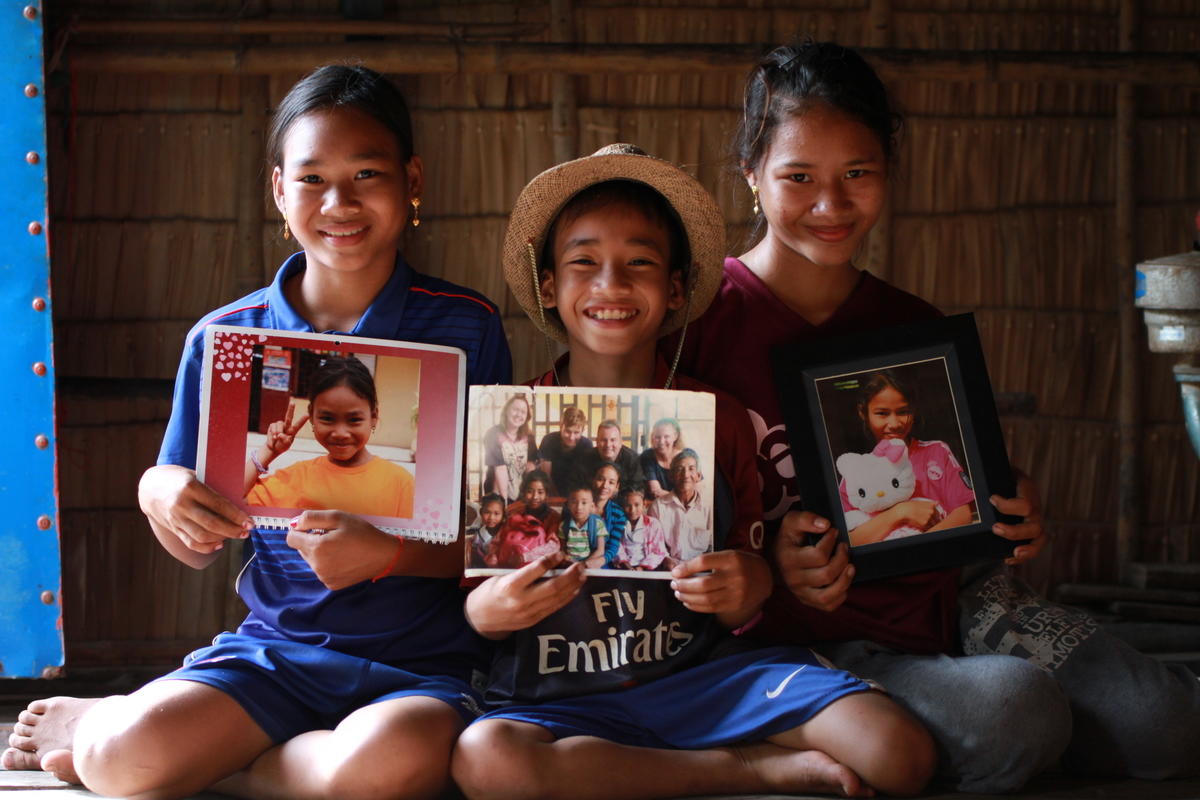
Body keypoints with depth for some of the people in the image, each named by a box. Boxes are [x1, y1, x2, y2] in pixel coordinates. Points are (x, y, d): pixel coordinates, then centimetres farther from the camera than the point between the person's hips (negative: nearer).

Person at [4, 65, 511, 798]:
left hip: (422, 662, -1)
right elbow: (198, 548, 12)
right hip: (278, 647, 1)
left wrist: (391, 552, -23)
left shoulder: (464, 327, -1)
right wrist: (160, 496, -11)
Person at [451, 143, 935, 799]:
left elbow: (741, 605, 11)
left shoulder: (717, 422, 7)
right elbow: (470, 584, 5)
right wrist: (481, 610, -19)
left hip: (704, 674, 0)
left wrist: (744, 591, -12)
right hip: (558, 698, 0)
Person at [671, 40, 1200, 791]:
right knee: (1011, 716, -31)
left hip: (944, 601, 4)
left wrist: (1018, 513, -4)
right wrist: (766, 565, -25)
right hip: (810, 638, -4)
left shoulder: (917, 328, 8)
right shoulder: (702, 321, -8)